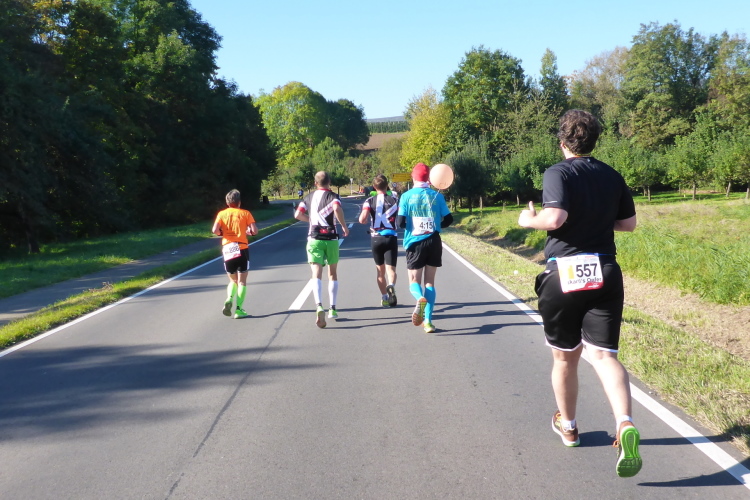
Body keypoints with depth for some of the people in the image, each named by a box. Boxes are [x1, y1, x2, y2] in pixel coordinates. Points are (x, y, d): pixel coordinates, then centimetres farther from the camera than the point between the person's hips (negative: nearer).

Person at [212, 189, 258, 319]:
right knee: (242, 281, 6)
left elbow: (215, 230, -9)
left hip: (227, 249, 2)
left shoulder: (222, 214, 5)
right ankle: (238, 309, -2)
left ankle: (229, 299, -8)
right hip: (242, 249, -2)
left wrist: (222, 233, 11)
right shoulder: (245, 213, 2)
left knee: (233, 280, 18)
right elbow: (255, 231, -7)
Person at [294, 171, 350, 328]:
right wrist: (344, 226, -11)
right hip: (331, 238, -1)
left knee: (317, 274, -8)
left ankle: (319, 306, -31)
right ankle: (332, 309, 18)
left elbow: (298, 215, 2)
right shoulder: (333, 196, -1)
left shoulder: (309, 197, 9)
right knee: (332, 273, 16)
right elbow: (337, 209, -23)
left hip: (314, 238, 1)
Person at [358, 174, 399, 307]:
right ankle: (391, 286, -36)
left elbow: (362, 220, -15)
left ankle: (384, 297, 21)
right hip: (391, 237, -1)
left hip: (376, 238, 1)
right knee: (390, 268, -4)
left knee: (380, 269, 16)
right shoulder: (395, 200, 2)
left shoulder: (370, 201, -2)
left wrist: (367, 221, 9)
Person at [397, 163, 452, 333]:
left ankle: (420, 298, -28)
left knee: (414, 282, 8)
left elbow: (401, 223, -10)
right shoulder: (437, 196, 0)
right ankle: (428, 321, 3)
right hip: (434, 242, 2)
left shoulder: (406, 196, -5)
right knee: (429, 281, 11)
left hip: (415, 243, -2)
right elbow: (448, 219, 1)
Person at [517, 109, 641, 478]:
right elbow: (628, 223, 15)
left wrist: (529, 220, -4)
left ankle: (567, 426, 33)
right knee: (604, 355, -3)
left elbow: (554, 217, -23)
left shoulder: (559, 173, -9)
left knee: (564, 357, 15)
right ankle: (625, 425, -27)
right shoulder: (612, 176, 8)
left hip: (564, 274, -3)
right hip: (605, 273, 3)